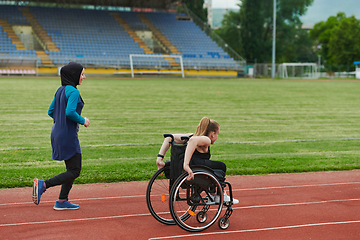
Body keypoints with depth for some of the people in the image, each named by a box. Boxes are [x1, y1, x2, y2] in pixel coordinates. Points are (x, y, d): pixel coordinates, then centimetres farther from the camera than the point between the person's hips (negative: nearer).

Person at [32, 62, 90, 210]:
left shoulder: (60, 90, 12)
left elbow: (51, 111, 15)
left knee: (72, 169, 16)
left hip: (58, 133, 10)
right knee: (74, 171, -3)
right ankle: (43, 185, -10)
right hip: (68, 136, -10)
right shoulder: (73, 91, -16)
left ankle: (62, 201, 16)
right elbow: (70, 112, -28)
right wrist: (82, 121, -12)